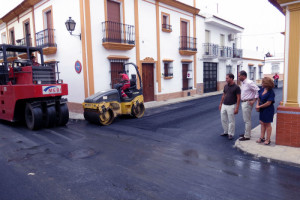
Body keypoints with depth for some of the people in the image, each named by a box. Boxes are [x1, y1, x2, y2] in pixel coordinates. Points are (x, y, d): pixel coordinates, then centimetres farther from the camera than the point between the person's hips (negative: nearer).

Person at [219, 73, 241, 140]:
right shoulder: (225, 86, 7)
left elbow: (238, 98, -11)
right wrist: (220, 104, 15)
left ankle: (231, 134, 15)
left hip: (231, 106, -6)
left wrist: (237, 108, -15)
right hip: (224, 105, 6)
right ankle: (226, 132, 28)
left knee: (231, 121, 2)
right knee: (223, 119, 12)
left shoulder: (236, 87, -11)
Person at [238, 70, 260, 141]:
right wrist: (241, 99, 12)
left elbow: (258, 90, -20)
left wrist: (254, 100, -18)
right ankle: (247, 133, 32)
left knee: (247, 120, -1)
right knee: (245, 119, 19)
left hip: (247, 103, -9)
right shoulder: (242, 83, 10)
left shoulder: (249, 83, -18)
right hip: (243, 102, 9)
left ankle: (247, 136, 8)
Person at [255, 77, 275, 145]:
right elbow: (259, 98, 11)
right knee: (262, 123, 13)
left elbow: (268, 103, -21)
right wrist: (257, 104, -5)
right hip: (262, 109, 7)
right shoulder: (262, 90, 1)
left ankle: (268, 139, 17)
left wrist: (259, 106, -13)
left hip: (268, 110, -7)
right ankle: (262, 138, 24)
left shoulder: (271, 92, -19)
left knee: (267, 124, 4)